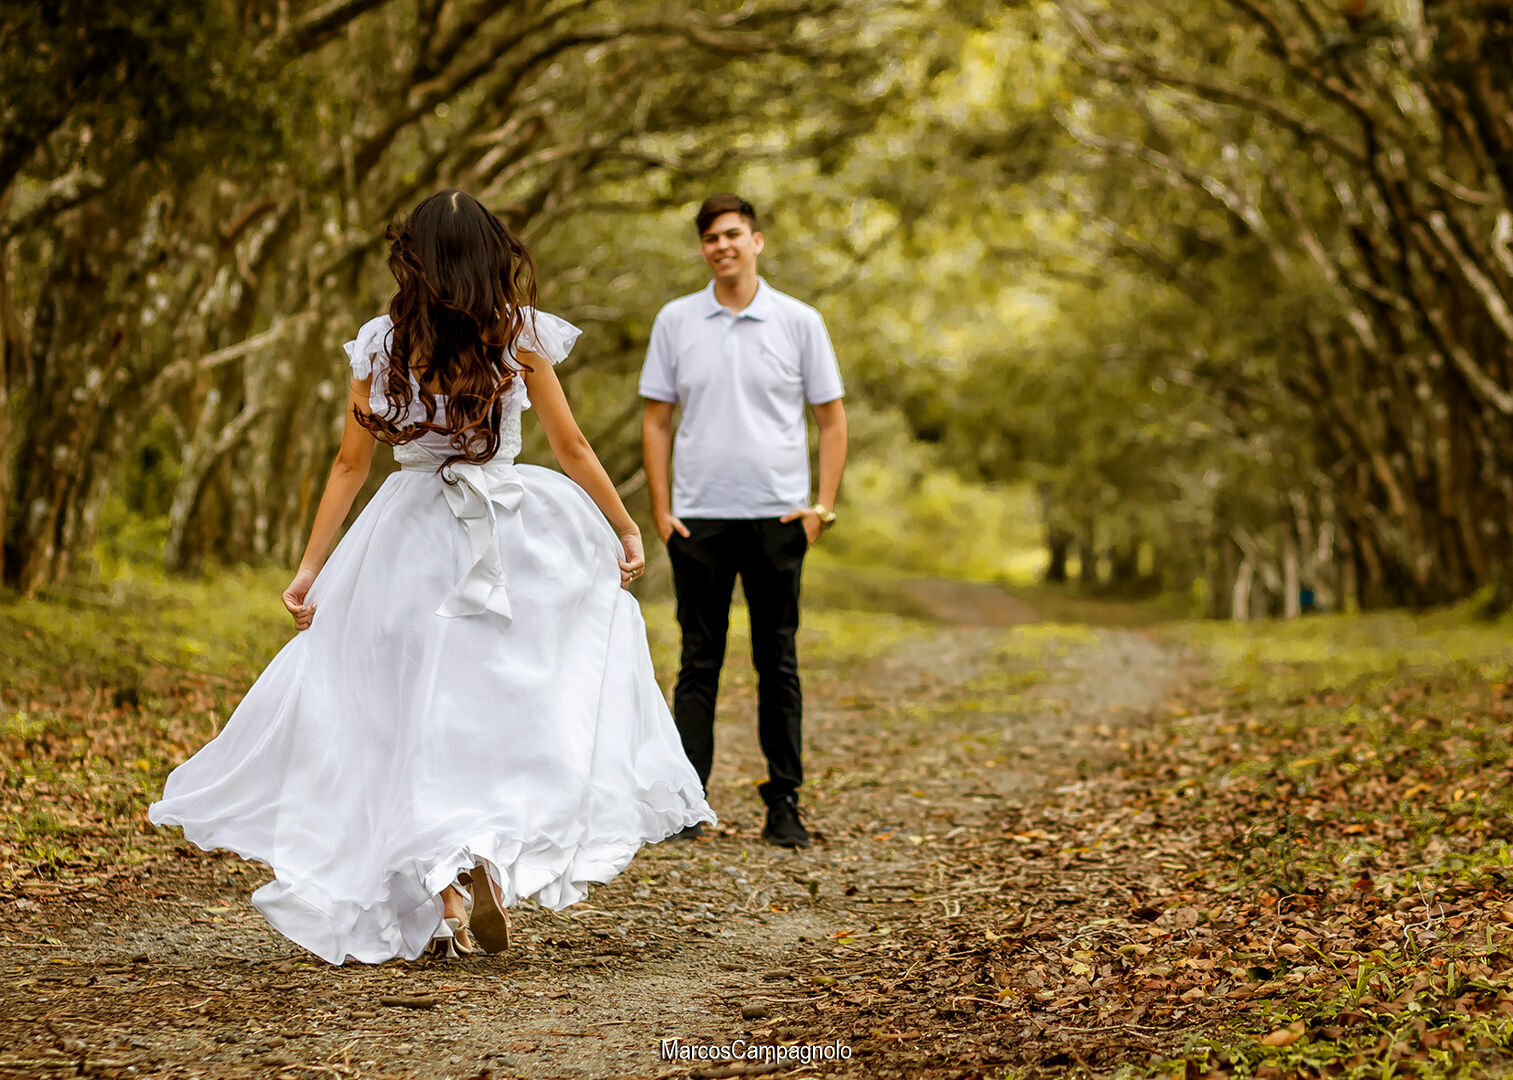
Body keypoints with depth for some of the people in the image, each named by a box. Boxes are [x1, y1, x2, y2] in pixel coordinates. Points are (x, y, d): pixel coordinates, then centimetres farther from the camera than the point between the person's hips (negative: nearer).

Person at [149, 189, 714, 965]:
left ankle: (441, 908, 3)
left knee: (417, 717, 7)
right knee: (507, 707, 10)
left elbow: (350, 464, 3)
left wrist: (310, 568, 8)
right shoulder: (517, 335, -2)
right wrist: (626, 528, 12)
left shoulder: (382, 343, 2)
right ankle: (498, 852, -11)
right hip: (510, 538, -1)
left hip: (408, 540, 1)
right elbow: (571, 449, 2)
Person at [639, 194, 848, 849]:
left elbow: (832, 420, 6)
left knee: (778, 666, 4)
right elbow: (656, 421, 9)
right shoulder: (676, 321, 6)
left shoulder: (799, 323, 3)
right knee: (698, 664, 2)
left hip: (777, 517, 0)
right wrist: (660, 509, 0)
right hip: (698, 517, 1)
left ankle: (784, 805, 10)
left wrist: (822, 506, -3)